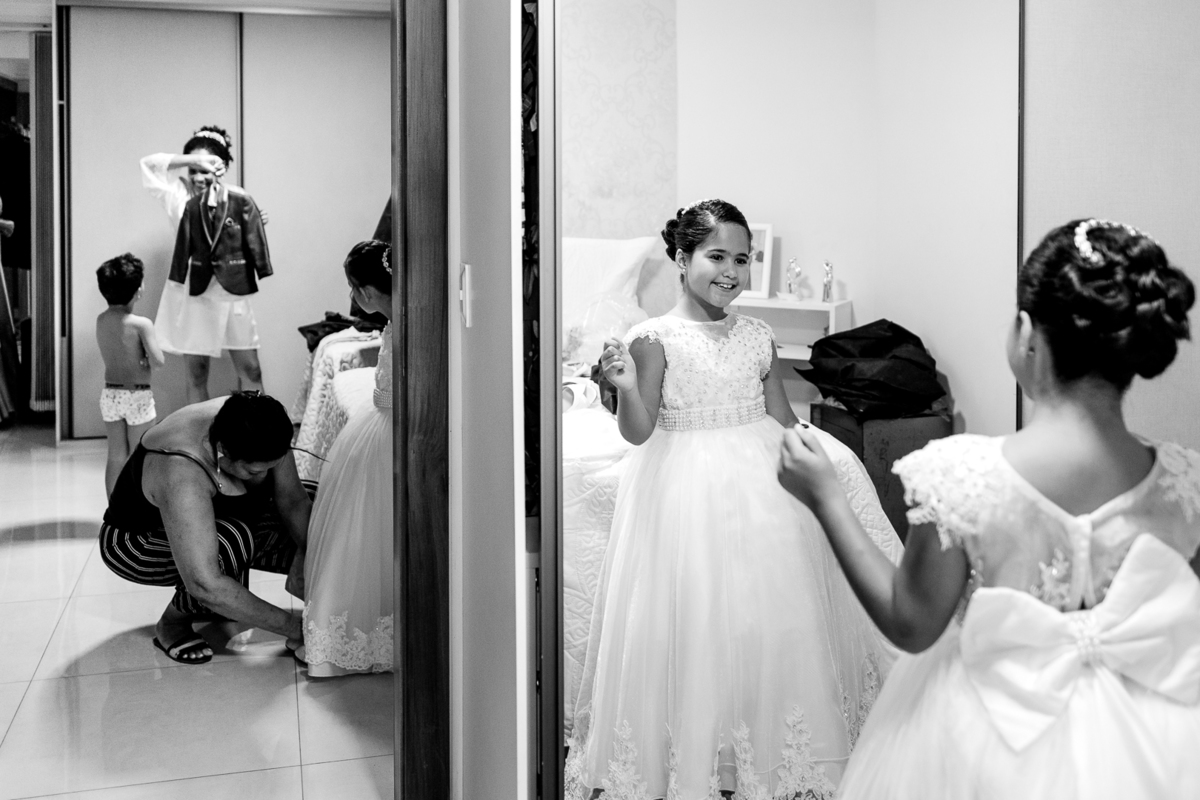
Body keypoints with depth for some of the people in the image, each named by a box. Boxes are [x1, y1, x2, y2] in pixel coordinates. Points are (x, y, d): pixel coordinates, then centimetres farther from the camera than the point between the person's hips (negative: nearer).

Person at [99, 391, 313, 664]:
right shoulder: (181, 474, -42)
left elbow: (294, 502, -11)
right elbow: (205, 586, -46)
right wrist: (294, 627, -41)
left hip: (210, 518, 8)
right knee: (233, 541, -37)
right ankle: (173, 621, -10)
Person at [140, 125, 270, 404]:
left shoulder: (238, 200, -2)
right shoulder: (181, 199, -4)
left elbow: (252, 245, 6)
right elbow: (149, 165, -14)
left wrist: (256, 224, -15)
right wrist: (193, 161, -22)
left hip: (233, 295, 1)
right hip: (193, 296, -1)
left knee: (250, 370, 4)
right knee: (196, 373, 8)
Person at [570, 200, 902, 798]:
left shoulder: (757, 337, 7)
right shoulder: (656, 339, -7)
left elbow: (781, 419, 14)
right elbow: (638, 431, -10)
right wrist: (626, 387, -27)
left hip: (761, 487, 5)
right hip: (688, 494, -4)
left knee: (770, 618, 8)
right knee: (692, 623, -1)